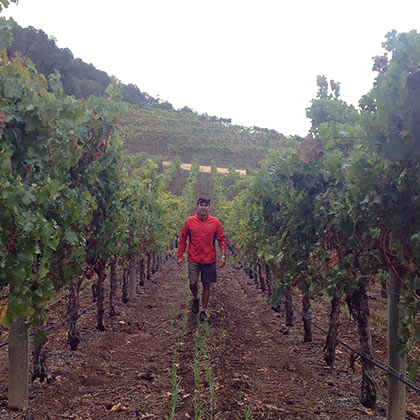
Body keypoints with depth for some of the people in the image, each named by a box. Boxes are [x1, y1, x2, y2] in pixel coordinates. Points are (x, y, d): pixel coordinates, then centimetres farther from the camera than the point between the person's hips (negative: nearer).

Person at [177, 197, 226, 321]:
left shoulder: (215, 222, 0)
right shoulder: (190, 221, -1)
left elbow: (221, 240, 4)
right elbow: (182, 239, 6)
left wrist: (223, 256, -5)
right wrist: (180, 256, 2)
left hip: (209, 260, 1)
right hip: (193, 259, -1)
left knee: (206, 286, 7)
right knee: (193, 283, -11)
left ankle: (203, 310, 22)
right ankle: (195, 299, 22)